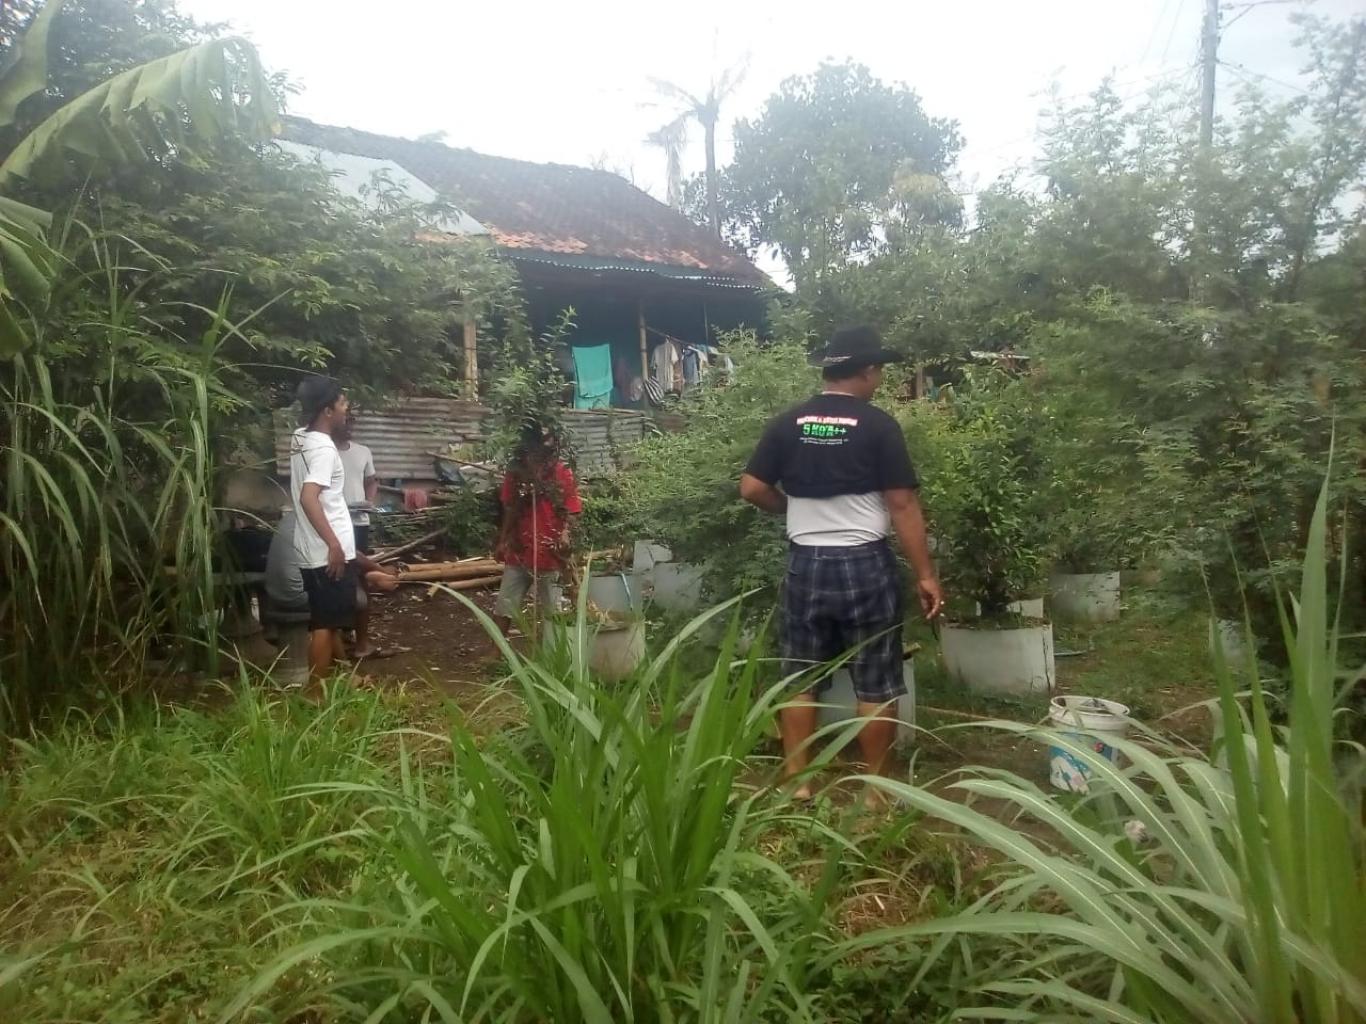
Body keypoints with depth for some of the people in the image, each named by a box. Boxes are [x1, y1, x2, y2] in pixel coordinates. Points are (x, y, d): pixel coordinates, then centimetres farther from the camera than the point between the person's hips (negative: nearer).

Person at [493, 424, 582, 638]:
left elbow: (570, 510, -7)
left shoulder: (562, 474, -7)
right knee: (504, 606, 5)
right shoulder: (515, 473, 1)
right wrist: (503, 541, 10)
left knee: (549, 610, 10)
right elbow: (509, 511, 11)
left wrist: (565, 533, -25)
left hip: (550, 551, -2)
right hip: (518, 550, 2)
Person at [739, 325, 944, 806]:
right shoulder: (878, 425, -7)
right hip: (866, 565, -3)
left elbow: (752, 488, 1)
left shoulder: (788, 423, 3)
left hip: (805, 564, 4)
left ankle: (797, 784, 19)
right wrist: (926, 574, -5)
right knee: (875, 686, 8)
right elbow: (902, 505, -9)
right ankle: (876, 791, 17)